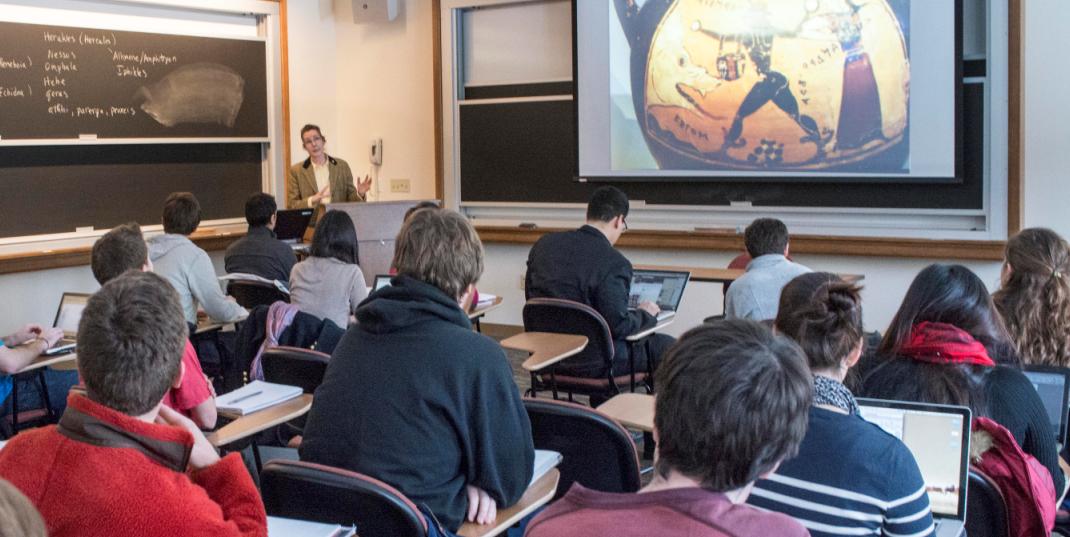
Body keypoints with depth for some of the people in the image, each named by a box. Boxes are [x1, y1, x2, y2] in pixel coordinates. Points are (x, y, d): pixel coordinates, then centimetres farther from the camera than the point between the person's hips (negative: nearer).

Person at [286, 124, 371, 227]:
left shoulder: (342, 166, 11)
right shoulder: (296, 171, 6)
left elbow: (350, 198, 13)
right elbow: (291, 206, 2)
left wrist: (360, 194, -8)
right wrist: (312, 200, -14)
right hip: (311, 227, -2)